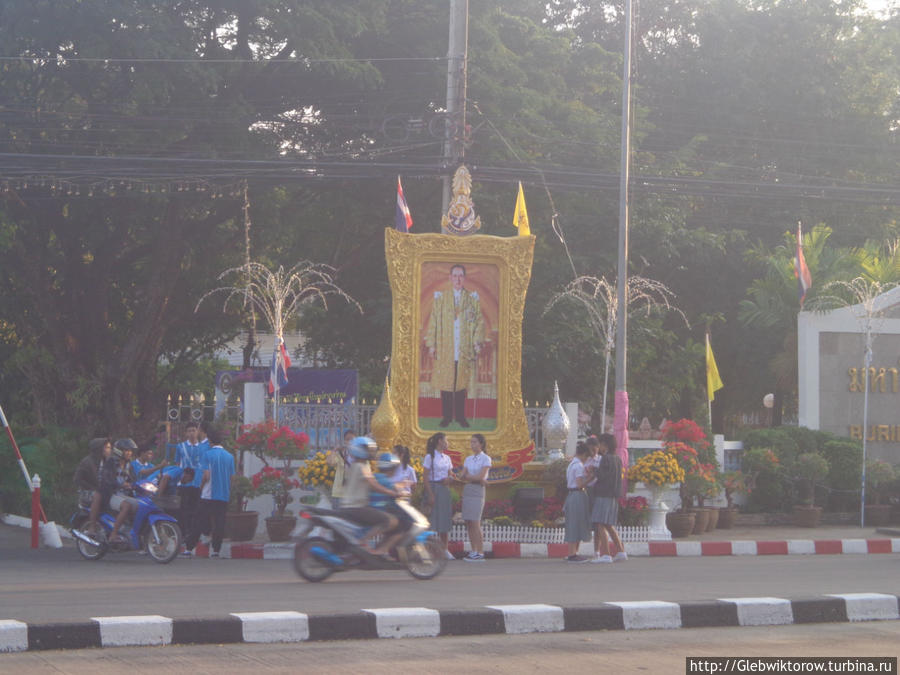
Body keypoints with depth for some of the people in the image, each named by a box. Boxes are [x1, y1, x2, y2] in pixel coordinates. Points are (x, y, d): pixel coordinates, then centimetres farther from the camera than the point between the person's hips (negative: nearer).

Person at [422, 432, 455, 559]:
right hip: (433, 488, -7)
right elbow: (426, 477, -10)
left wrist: (448, 479, -6)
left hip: (444, 490, 7)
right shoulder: (430, 457, -6)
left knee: (445, 519, 7)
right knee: (432, 519, -8)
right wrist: (430, 494, -18)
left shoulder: (447, 458, 14)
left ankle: (444, 549, 13)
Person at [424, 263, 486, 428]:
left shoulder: (473, 298, 7)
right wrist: (431, 344, -2)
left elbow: (479, 321, 7)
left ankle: (460, 416, 10)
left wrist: (477, 342, -4)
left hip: (465, 349, 0)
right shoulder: (440, 297, 7)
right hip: (445, 349, 0)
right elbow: (433, 322, 5)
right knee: (445, 382, 0)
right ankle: (446, 416, 8)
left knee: (462, 383, 2)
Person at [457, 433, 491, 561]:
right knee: (468, 523, 3)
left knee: (475, 523, -10)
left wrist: (467, 476, -1)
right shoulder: (468, 459, 14)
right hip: (467, 491, 6)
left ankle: (480, 553, -7)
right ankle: (473, 551, 9)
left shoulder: (486, 459, -2)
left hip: (477, 492, -6)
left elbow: (481, 476, -12)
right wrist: (476, 479, -9)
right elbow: (462, 477, 4)